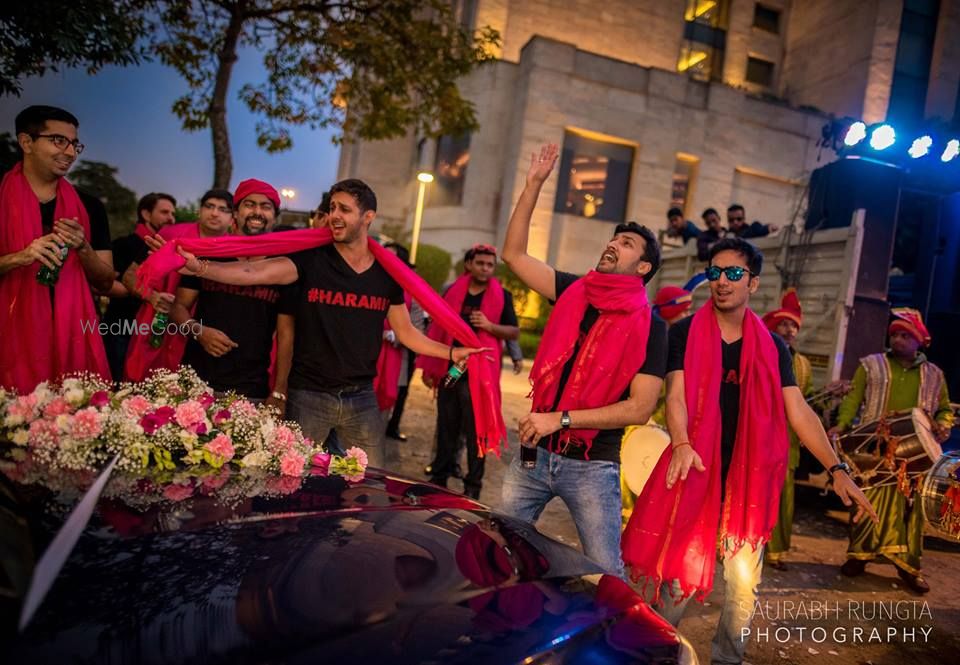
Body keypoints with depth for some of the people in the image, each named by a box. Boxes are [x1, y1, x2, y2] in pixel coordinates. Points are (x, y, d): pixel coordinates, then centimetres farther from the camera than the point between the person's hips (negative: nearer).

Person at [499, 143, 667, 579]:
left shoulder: (649, 326, -8)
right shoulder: (573, 293, 4)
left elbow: (640, 408, -14)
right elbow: (513, 254, 3)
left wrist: (561, 419, -18)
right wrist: (534, 184, -1)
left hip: (592, 466, -4)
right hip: (534, 453, 4)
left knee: (606, 573, 7)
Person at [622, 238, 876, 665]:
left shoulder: (772, 346, 6)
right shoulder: (685, 333, -2)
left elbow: (798, 411, 2)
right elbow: (676, 395, -13)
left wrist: (837, 469, -9)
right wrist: (682, 445, -32)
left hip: (748, 479, 3)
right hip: (696, 473, -3)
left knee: (744, 586, 10)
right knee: (680, 576, 1)